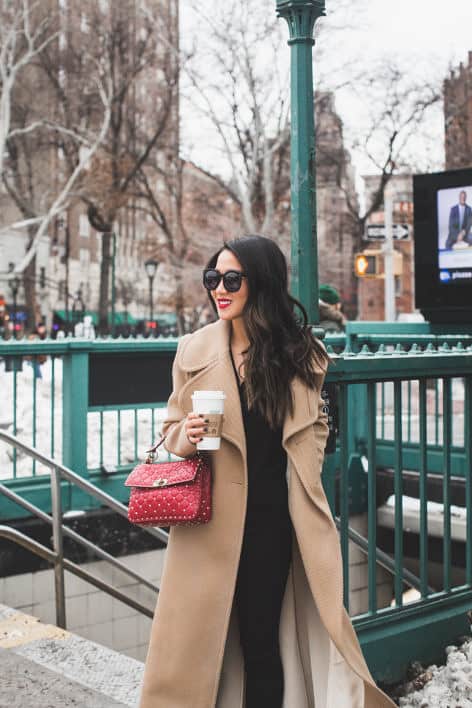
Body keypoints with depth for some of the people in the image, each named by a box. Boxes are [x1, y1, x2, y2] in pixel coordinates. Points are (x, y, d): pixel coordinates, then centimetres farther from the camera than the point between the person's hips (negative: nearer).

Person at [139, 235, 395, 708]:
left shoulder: (300, 354, 0)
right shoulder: (193, 350, -1)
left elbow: (316, 422, 17)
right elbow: (172, 430, 6)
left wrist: (304, 466, 2)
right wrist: (185, 438, -16)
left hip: (273, 520, 0)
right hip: (212, 519, 1)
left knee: (260, 639, 4)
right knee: (200, 635, 6)